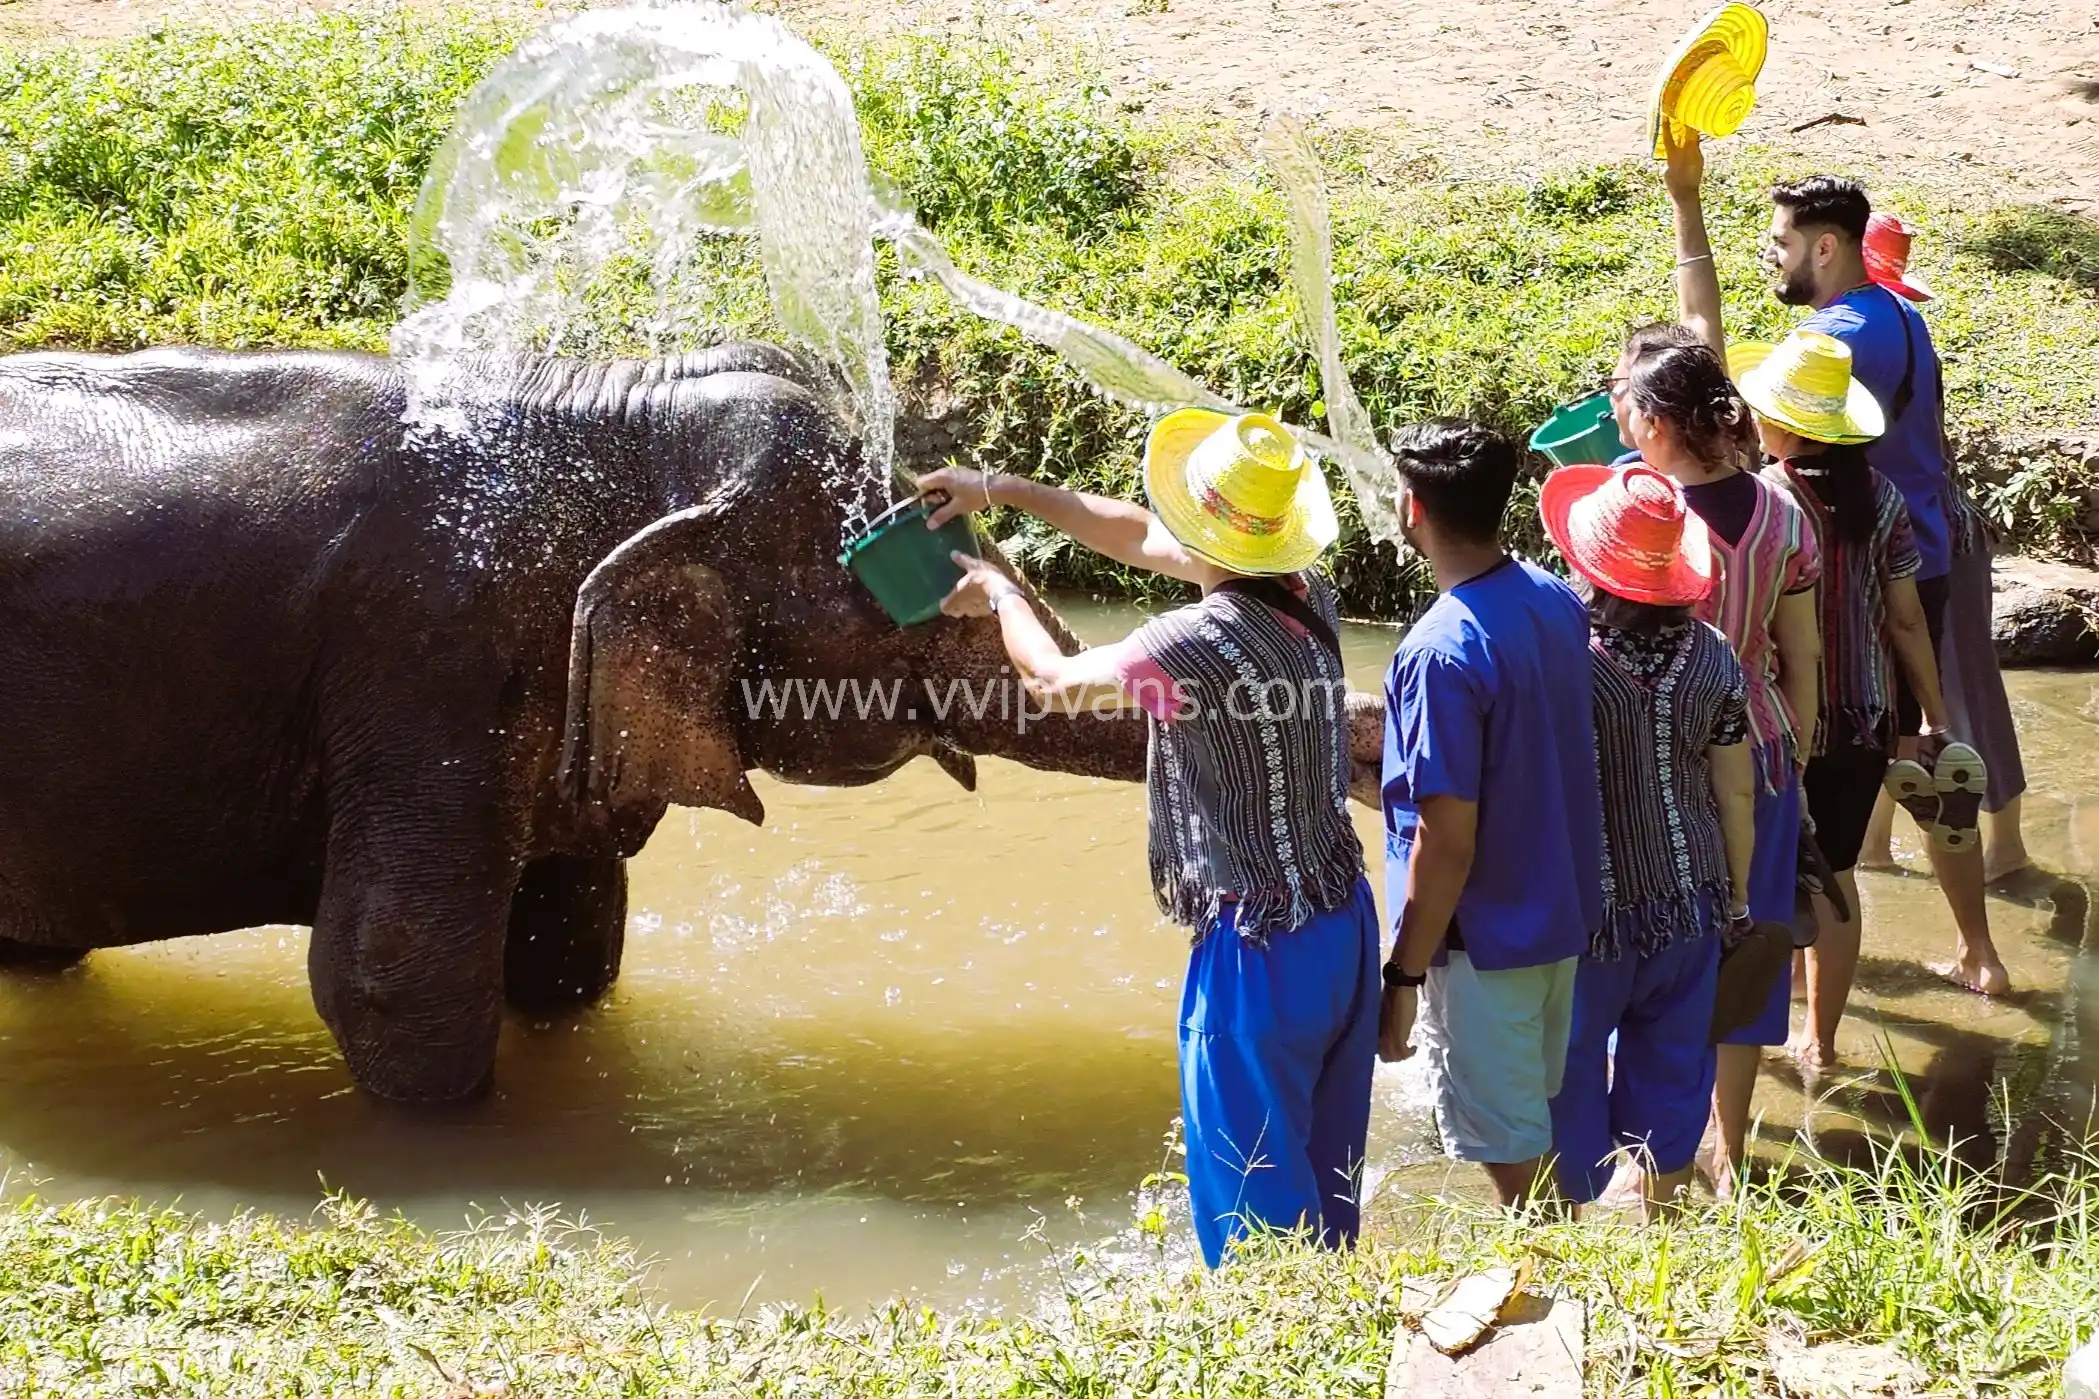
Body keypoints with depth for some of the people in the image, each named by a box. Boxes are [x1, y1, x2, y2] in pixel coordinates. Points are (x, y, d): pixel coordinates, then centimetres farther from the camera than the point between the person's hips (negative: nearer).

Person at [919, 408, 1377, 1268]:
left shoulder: (1193, 646, -24)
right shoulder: (1307, 600, -1)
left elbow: (1053, 677, -4)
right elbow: (1142, 539, 13)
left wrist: (999, 596, 16)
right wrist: (1003, 490, 18)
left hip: (1257, 954, -8)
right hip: (1344, 927, 8)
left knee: (1250, 1197, 5)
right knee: (1325, 1175, 22)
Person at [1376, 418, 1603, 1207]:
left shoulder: (1442, 653, -26)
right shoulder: (1558, 601, -2)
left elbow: (1447, 840, -24)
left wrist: (1404, 976, -16)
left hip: (1485, 938, -8)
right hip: (1566, 912, 8)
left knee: (1510, 1148, 7)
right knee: (1542, 1118, 24)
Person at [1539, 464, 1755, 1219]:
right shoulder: (1712, 658, -7)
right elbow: (1737, 795, 1)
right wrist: (1737, 900, 14)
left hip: (1585, 911, -4)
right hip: (1688, 903, 4)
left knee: (1569, 1070, 13)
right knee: (1672, 1062, 20)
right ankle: (1664, 1214, 36)